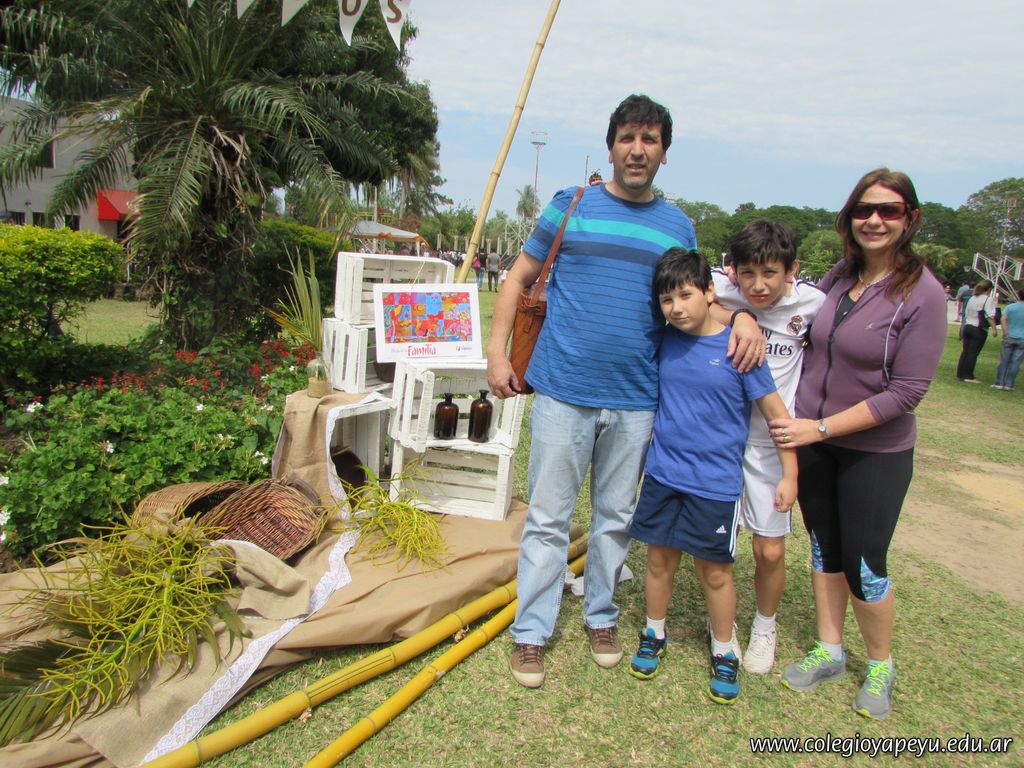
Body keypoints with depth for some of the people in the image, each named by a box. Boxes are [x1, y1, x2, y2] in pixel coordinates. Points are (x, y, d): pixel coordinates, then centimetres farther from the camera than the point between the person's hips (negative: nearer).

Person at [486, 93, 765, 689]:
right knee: (549, 516, 4)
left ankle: (602, 616, 34)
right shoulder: (571, 206, 3)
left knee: (616, 517, 15)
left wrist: (742, 316, -3)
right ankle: (532, 631, 19)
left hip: (636, 399, 3)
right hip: (564, 390, -2)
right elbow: (520, 279, 5)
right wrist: (497, 351, -4)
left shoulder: (678, 226, 10)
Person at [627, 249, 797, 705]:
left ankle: (724, 654, 31)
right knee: (659, 558, 14)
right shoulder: (664, 341, -1)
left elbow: (775, 411, -6)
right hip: (662, 474, 3)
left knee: (714, 571, 10)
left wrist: (788, 475, -5)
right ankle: (654, 634, 37)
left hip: (715, 483, -3)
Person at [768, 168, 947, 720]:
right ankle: (829, 652, 35)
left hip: (875, 453, -5)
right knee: (824, 548, 16)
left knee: (864, 565, 5)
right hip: (811, 442, 5)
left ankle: (881, 667, 31)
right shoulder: (838, 277, 1)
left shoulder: (922, 293, -14)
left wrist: (820, 427, -20)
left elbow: (906, 392, -17)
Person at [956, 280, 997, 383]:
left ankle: (960, 374, 14)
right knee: (973, 353, -3)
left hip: (967, 326, 6)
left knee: (965, 351, 11)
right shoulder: (988, 299, -8)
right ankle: (968, 376, -2)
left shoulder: (972, 298, 12)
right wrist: (994, 328, -17)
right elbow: (989, 315, -17)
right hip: (979, 329, -6)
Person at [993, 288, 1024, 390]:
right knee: (1015, 363, 3)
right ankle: (1009, 385, 4)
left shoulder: (1009, 307, -1)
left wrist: (1005, 332, -14)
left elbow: (1003, 320, -12)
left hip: (1009, 337, 0)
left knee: (1004, 361, 5)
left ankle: (999, 383, 4)